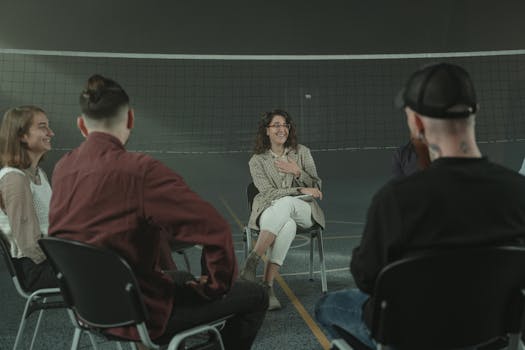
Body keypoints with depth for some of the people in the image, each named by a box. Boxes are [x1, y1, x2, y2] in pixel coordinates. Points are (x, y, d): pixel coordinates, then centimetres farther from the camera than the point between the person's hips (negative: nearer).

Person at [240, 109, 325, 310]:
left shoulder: (302, 152, 13)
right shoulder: (257, 160, 8)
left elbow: (316, 187, 10)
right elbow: (269, 192, -3)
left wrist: (298, 173, -10)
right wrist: (301, 190, -13)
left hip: (303, 211, 1)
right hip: (270, 210, -1)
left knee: (285, 204, -38)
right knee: (288, 226, -39)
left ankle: (252, 261, -43)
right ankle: (267, 286, -44)